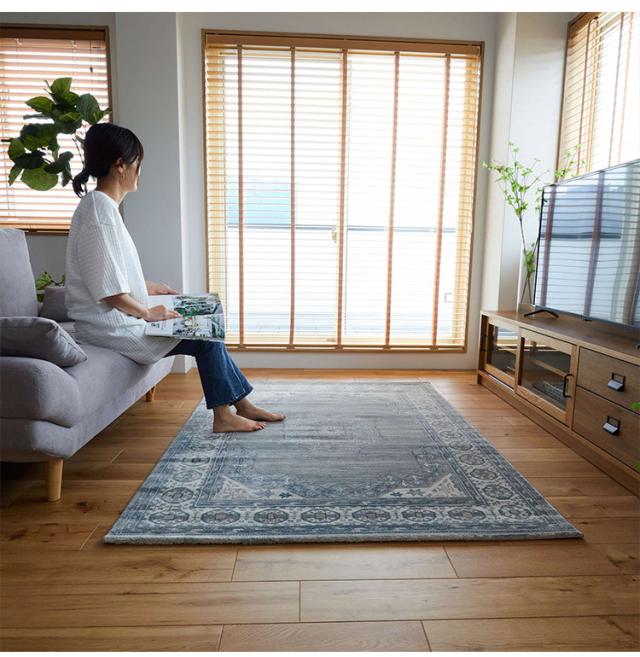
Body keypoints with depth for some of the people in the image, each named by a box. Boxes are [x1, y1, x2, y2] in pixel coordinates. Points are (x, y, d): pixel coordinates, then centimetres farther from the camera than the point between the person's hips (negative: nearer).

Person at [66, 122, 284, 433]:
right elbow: (109, 291, -24)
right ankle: (224, 414, 12)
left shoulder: (100, 205, 11)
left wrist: (152, 288, 16)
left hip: (120, 319, 9)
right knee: (207, 336, -4)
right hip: (112, 328, -9)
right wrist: (150, 313, -12)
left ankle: (241, 404, 15)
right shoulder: (101, 211, -20)